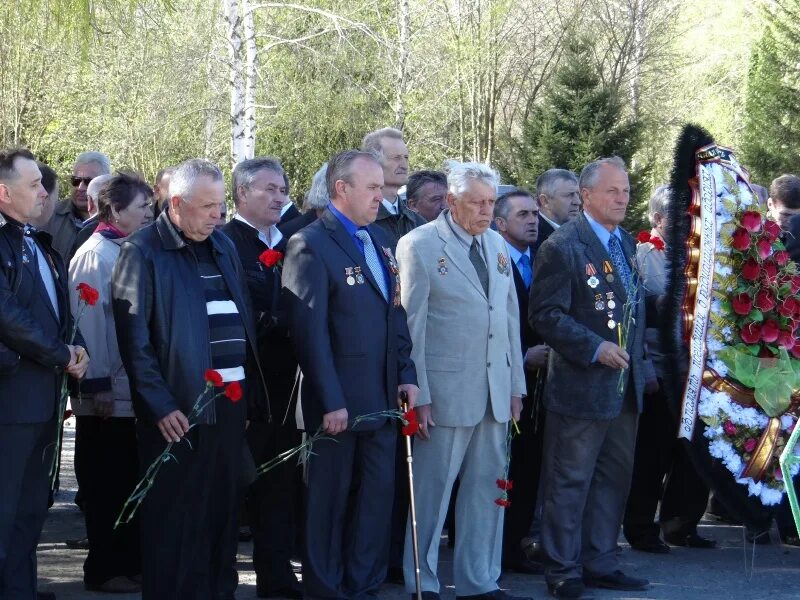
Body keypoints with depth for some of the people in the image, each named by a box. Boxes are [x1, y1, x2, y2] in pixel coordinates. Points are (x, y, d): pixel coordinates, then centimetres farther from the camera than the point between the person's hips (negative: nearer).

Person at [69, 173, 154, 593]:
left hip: (135, 391, 8)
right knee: (106, 485, 1)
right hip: (109, 395, -8)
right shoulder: (95, 256, -13)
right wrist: (97, 386, -20)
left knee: (130, 482, 12)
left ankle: (130, 562, 20)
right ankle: (104, 570, 9)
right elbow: (89, 323, -17)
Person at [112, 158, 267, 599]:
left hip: (231, 399, 6)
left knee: (224, 508, 11)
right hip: (179, 408, -6)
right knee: (174, 514, -1)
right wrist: (159, 405, -15)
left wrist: (252, 386, 11)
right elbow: (133, 337, -10)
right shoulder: (142, 252, -6)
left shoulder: (224, 246, 15)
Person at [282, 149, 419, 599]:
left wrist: (407, 375, 7)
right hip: (337, 403, -7)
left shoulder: (379, 239, 11)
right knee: (329, 503, 7)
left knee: (378, 499, 11)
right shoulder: (311, 245, -12)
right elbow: (310, 330, -16)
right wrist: (331, 402, -18)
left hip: (382, 399, 7)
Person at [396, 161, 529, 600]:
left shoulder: (497, 245, 13)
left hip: (495, 391, 6)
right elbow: (411, 326, -8)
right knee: (432, 489, 1)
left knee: (487, 490, 10)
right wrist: (418, 396, -11)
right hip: (446, 390, -6)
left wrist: (516, 385, 12)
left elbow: (510, 317, 16)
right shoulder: (419, 246, -6)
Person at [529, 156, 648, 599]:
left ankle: (600, 563, 23)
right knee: (569, 481, 0)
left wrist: (637, 359, 13)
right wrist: (595, 348, -21)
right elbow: (545, 313, -16)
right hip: (580, 384, -8)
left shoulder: (627, 243, 13)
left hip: (624, 384, 8)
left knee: (614, 477, 13)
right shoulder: (562, 246, -12)